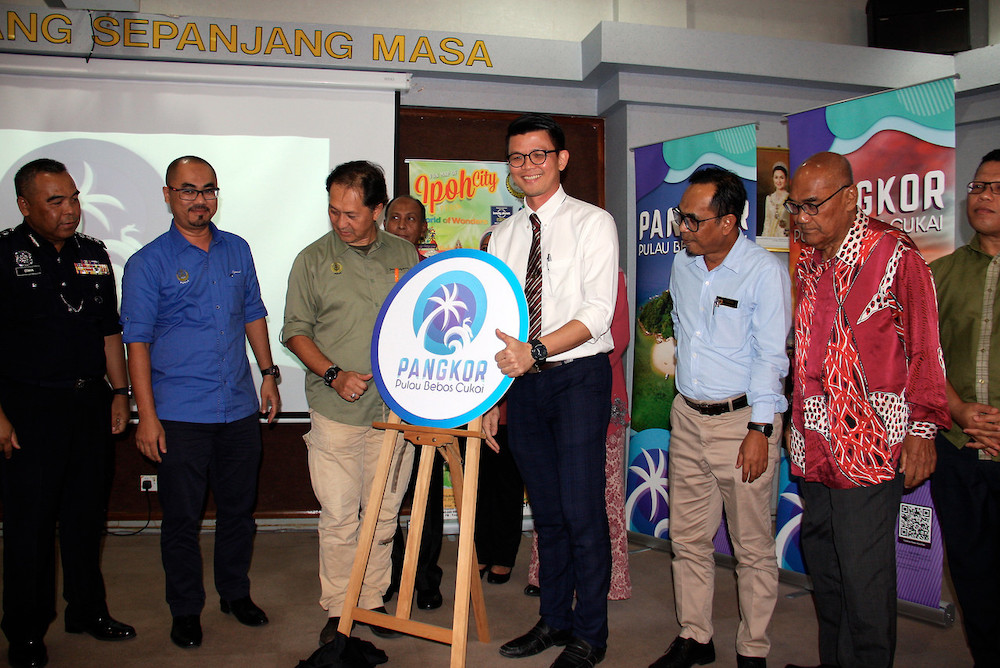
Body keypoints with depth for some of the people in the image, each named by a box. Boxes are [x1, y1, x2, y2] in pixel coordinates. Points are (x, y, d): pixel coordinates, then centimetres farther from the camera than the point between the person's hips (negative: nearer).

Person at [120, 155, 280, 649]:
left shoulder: (237, 250, 9)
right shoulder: (148, 263, -4)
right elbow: (137, 343, -6)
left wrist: (268, 374, 12)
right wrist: (147, 416, -11)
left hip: (240, 410, 4)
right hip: (180, 417, -4)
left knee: (238, 510, 14)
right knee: (182, 519, 6)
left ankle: (236, 592, 33)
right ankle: (185, 610, 24)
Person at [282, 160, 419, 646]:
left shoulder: (406, 255, 8)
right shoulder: (313, 259, 2)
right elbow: (295, 331, 2)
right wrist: (333, 374, -11)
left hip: (396, 409, 2)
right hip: (336, 411, -2)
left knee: (384, 514, 10)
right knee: (338, 516, 2)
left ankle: (374, 600, 26)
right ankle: (337, 609, 18)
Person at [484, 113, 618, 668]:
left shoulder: (592, 223, -3)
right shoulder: (502, 236, 12)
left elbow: (597, 312, -14)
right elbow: (496, 325, 13)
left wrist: (536, 349, -27)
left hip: (579, 377, -5)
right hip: (522, 383, 5)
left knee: (582, 512, -3)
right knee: (546, 511, 13)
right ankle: (554, 620, 28)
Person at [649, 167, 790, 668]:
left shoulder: (765, 271, -10)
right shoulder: (682, 266, 8)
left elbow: (770, 355, -12)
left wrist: (759, 430, -16)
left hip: (743, 419, -6)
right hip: (688, 418, 6)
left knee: (752, 546, 4)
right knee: (688, 537, 11)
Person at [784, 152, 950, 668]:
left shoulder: (893, 254, -8)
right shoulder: (808, 263, 12)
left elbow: (924, 347, -6)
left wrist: (922, 430, -6)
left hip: (869, 444, -7)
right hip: (814, 443, 7)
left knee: (862, 574, -1)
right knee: (822, 566, 16)